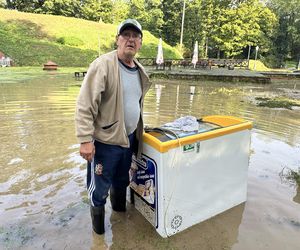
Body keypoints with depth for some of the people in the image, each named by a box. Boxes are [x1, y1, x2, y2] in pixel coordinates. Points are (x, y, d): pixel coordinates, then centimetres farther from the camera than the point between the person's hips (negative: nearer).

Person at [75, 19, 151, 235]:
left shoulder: (139, 70, 8)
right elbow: (85, 105, -19)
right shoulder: (103, 65, -16)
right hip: (105, 140, -6)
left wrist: (138, 130, 19)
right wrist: (85, 140, -22)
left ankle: (120, 212, 51)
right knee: (100, 187, 10)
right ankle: (98, 221, 39)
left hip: (129, 138, 7)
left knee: (122, 180, 25)